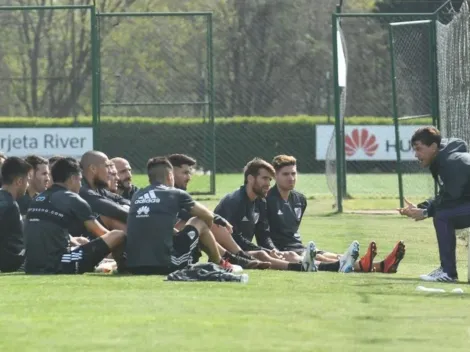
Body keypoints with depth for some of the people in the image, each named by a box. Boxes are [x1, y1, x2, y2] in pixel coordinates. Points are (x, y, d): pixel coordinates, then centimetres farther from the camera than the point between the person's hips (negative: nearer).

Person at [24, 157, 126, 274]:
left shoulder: (38, 200, 18)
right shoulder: (72, 199, -1)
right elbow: (103, 234, 9)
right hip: (59, 267, -8)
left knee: (81, 242, 38)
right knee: (118, 236, -3)